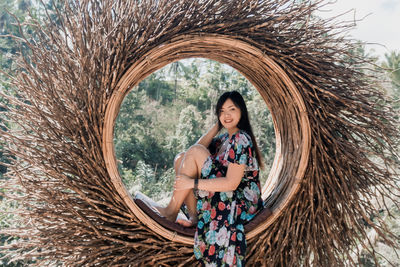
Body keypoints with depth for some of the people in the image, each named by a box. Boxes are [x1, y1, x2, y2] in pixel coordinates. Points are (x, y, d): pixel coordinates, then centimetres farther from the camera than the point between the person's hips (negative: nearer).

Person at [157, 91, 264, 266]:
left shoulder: (241, 139, -15)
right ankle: (194, 215, -7)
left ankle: (172, 211, -9)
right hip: (222, 195, 9)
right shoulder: (225, 137, 13)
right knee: (180, 158, 3)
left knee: (194, 153, -18)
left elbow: (231, 183, -22)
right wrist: (217, 126, 2)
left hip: (241, 200, -9)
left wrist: (193, 183, -21)